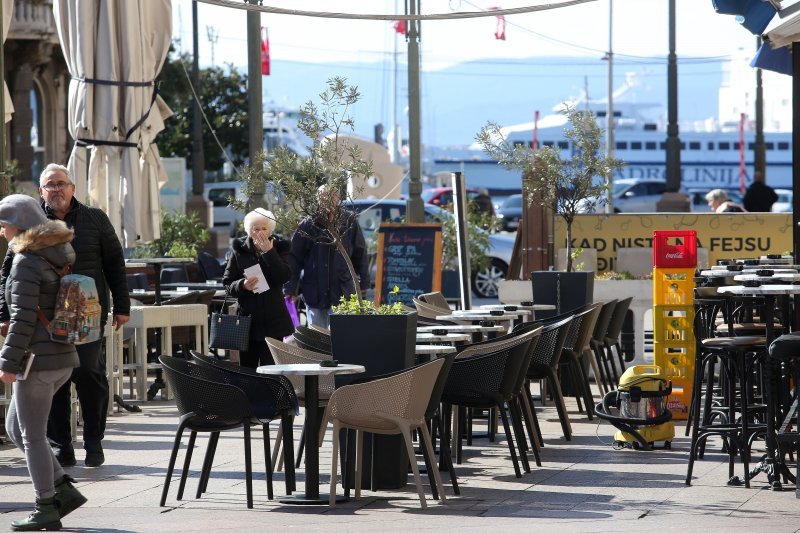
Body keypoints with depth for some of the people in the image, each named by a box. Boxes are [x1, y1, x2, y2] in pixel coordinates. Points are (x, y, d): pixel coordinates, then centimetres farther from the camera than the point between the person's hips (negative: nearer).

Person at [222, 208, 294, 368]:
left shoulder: (279, 248, 2)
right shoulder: (240, 250, 3)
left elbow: (284, 277, -12)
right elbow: (227, 283, 2)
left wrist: (269, 252, -17)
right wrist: (242, 285, -19)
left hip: (273, 320, -1)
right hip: (247, 317, 1)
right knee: (246, 367, 6)